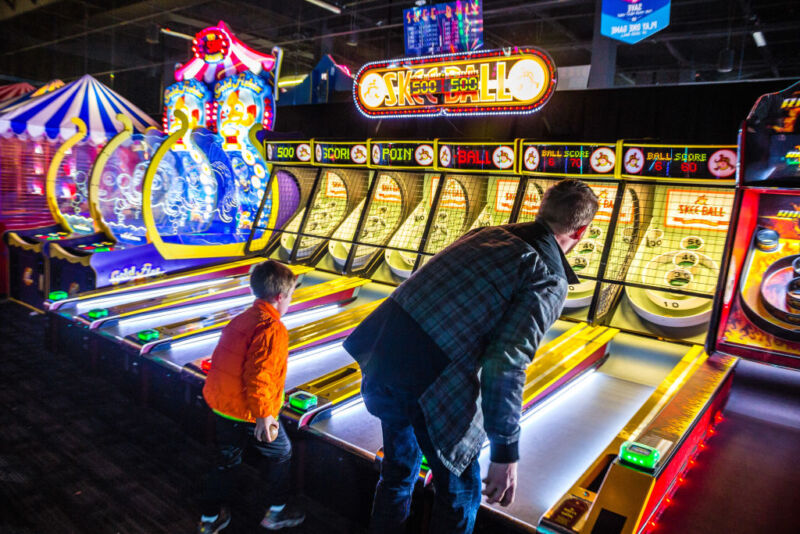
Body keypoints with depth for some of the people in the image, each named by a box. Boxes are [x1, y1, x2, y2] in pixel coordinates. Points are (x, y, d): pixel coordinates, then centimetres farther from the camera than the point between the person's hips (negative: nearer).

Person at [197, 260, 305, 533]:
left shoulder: (242, 319, 5)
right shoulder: (273, 329, -21)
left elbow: (222, 361, 12)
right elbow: (258, 375, -28)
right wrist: (264, 414, -24)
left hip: (222, 404, 8)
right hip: (251, 410, -8)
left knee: (226, 460, 22)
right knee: (280, 453, 16)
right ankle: (276, 512, 31)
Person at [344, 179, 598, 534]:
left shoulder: (487, 234, 14)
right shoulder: (550, 281, -6)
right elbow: (506, 366, -16)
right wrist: (505, 453, -7)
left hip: (383, 346, 7)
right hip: (429, 381, -7)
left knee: (399, 468, 30)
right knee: (460, 491, 19)